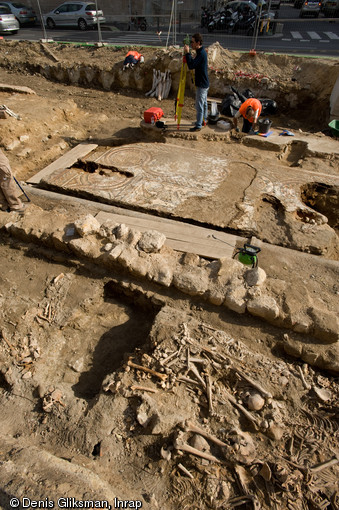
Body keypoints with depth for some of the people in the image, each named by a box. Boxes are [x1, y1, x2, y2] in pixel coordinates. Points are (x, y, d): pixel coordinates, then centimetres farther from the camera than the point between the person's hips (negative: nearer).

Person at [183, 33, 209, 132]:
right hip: (204, 83, 11)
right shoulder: (201, 52, 10)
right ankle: (204, 120, 36)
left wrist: (187, 53, -22)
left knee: (199, 105, -6)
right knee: (204, 103, 21)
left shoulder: (201, 53, -21)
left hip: (202, 85, -11)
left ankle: (198, 126, -1)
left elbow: (191, 65, -28)